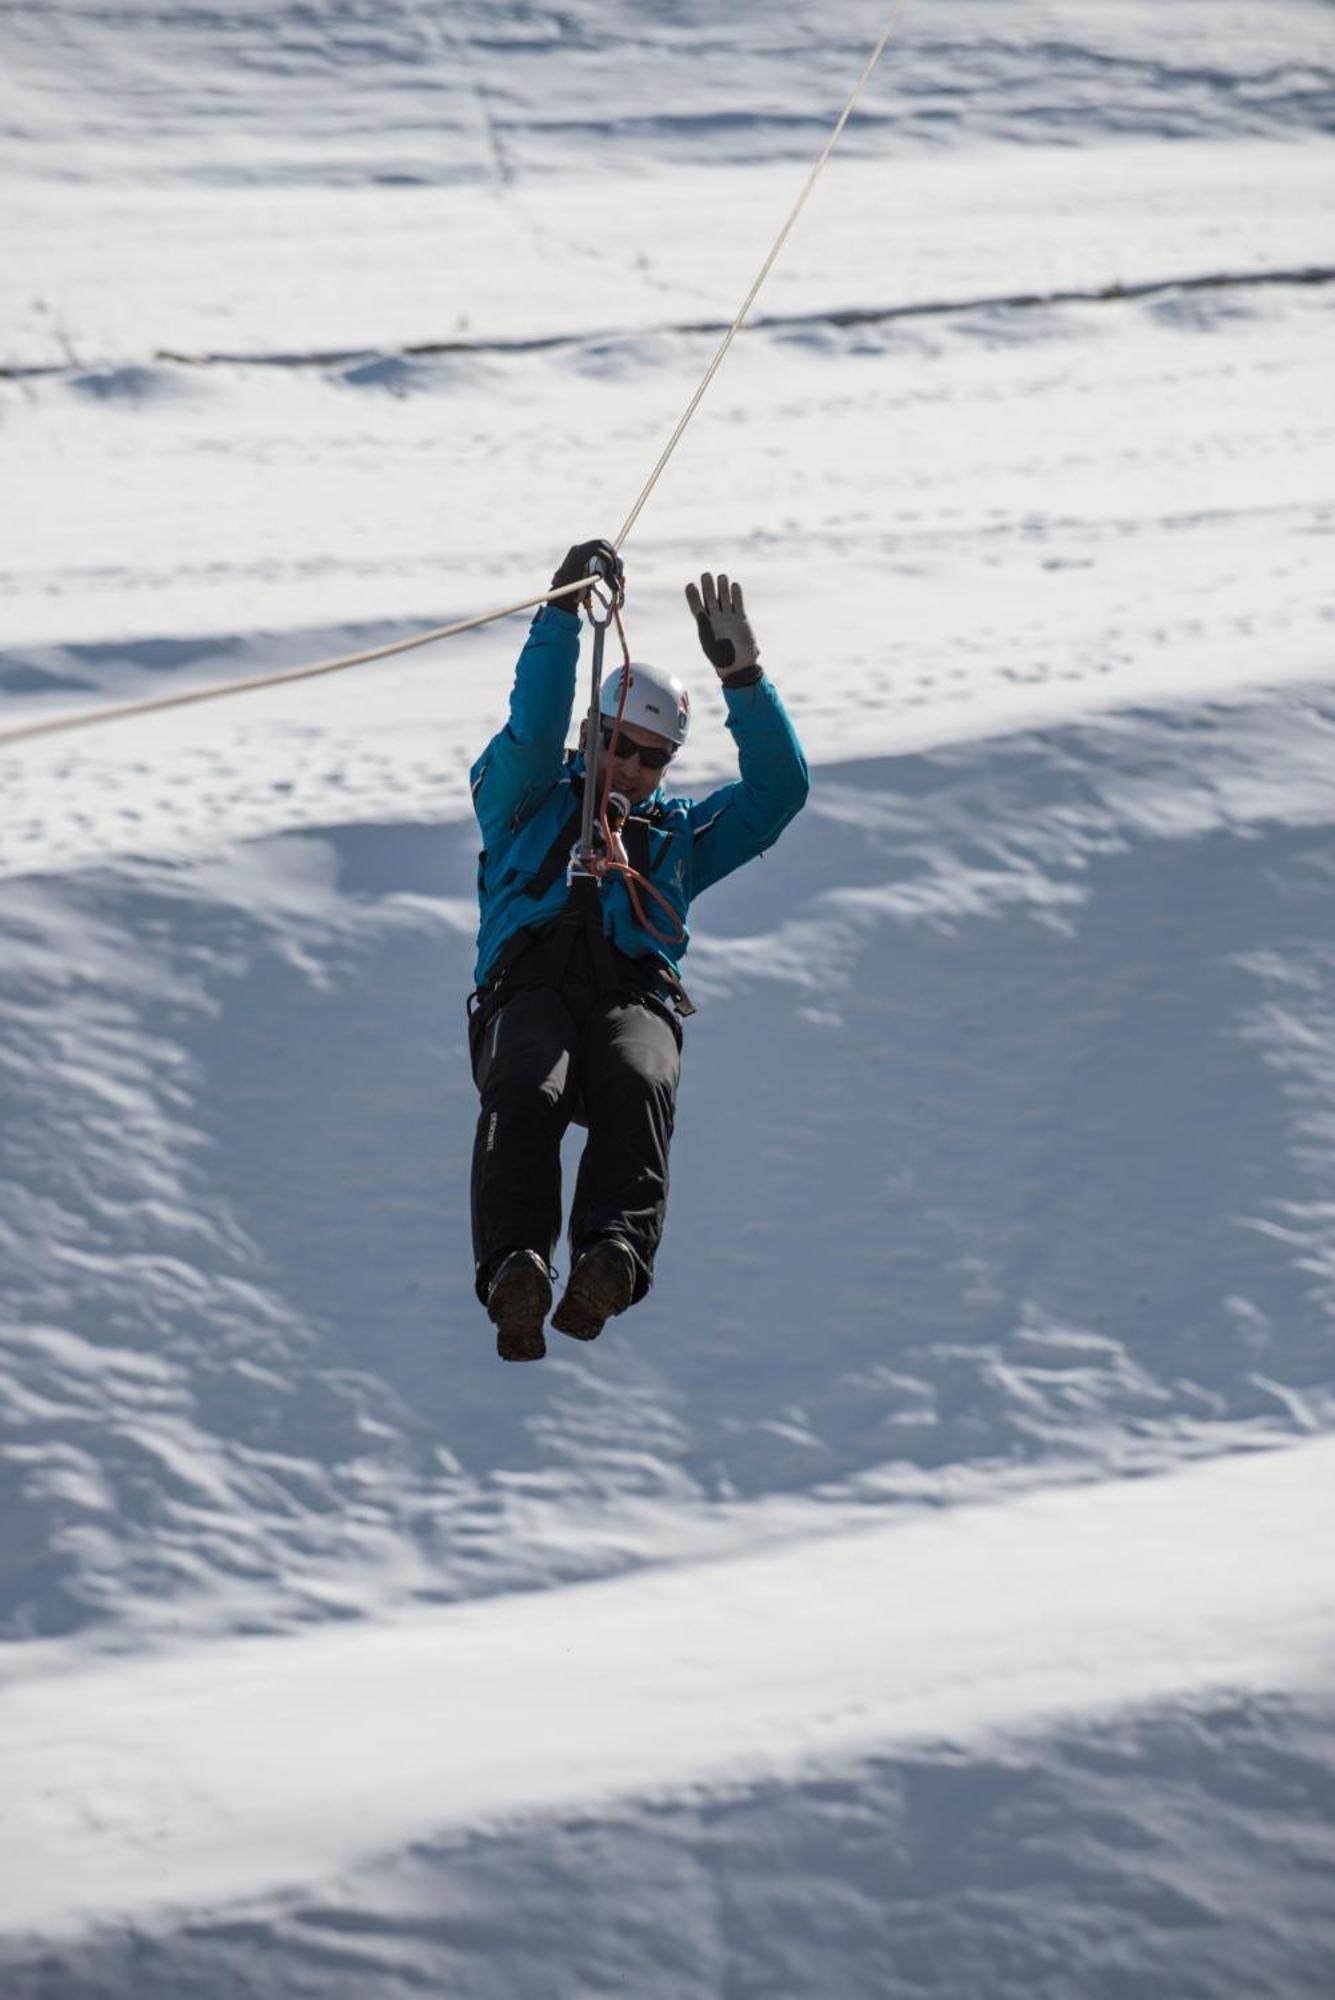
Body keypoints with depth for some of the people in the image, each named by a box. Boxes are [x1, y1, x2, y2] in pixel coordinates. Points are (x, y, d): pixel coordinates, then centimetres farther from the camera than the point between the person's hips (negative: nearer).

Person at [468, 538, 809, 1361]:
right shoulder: (528, 804, 29)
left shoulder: (681, 834, 34)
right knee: (526, 1092, -37)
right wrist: (563, 616, 1)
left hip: (635, 995, 1)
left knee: (637, 1086, -37)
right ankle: (514, 1263, -54)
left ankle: (615, 1253, -57)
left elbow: (779, 789, 21)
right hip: (528, 992, -1)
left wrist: (743, 677, 11)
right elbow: (534, 727, 10)